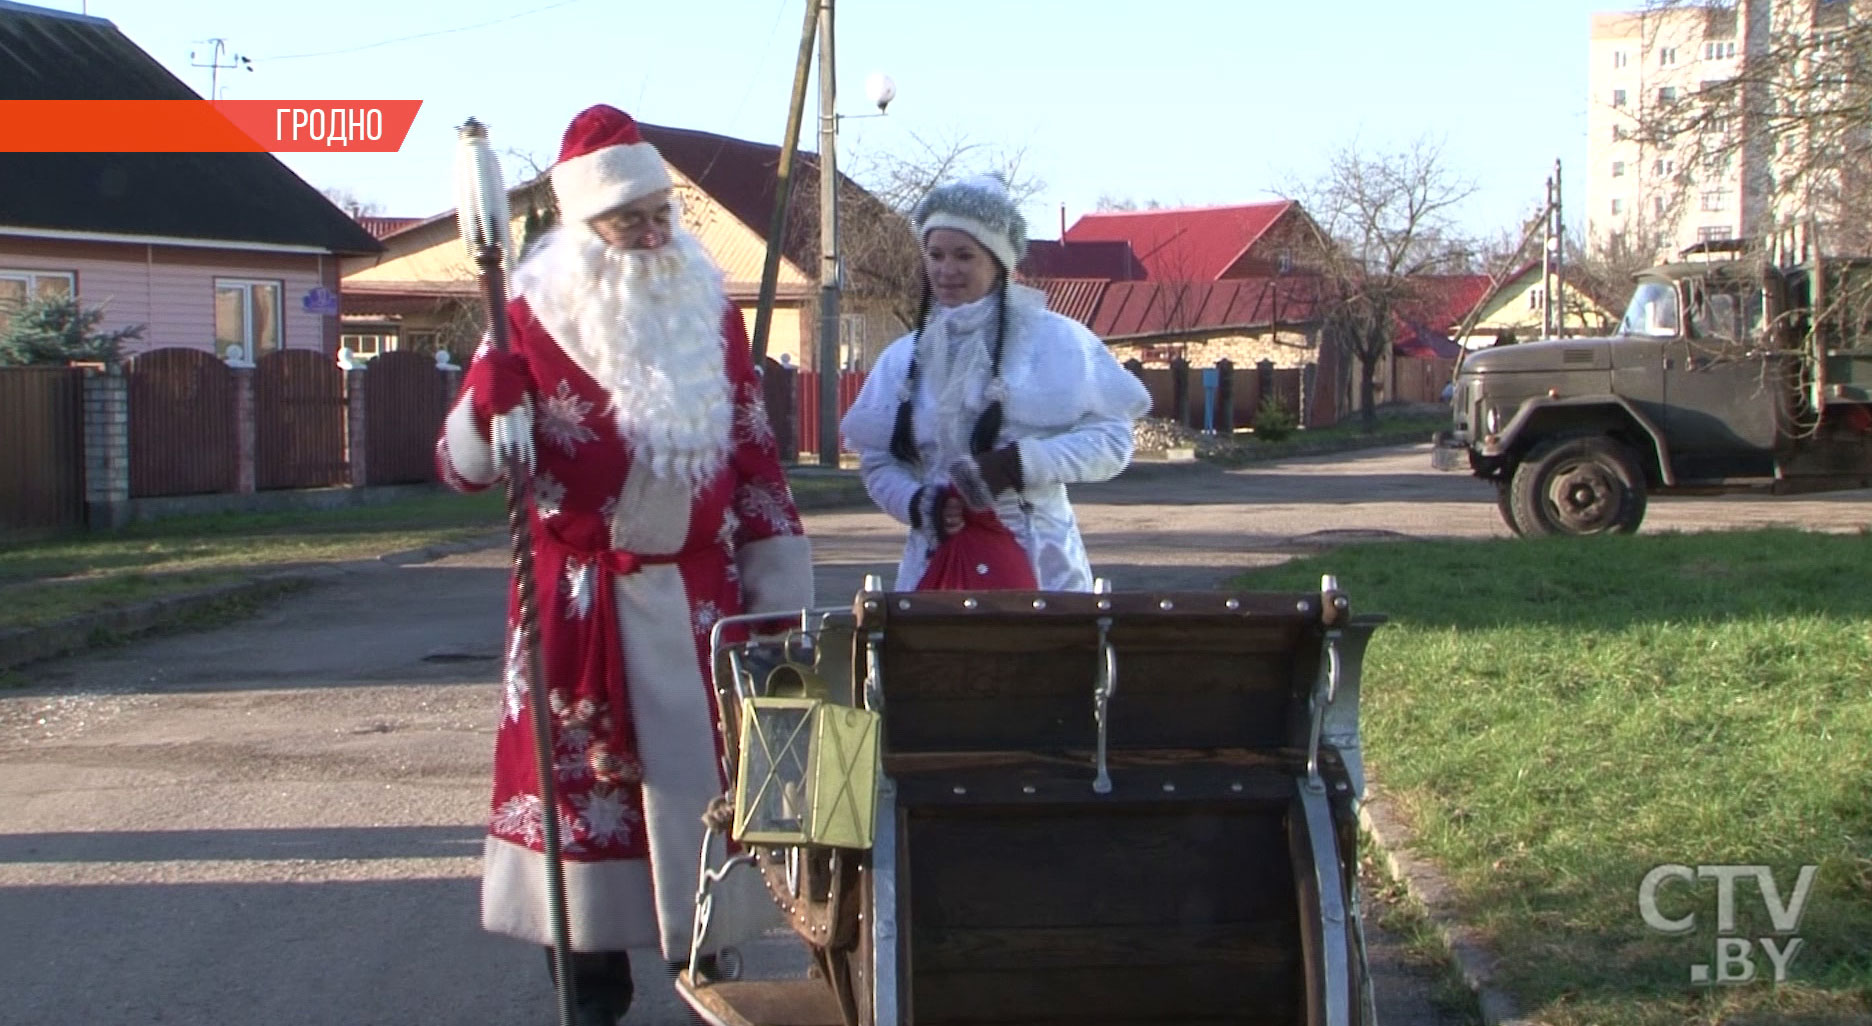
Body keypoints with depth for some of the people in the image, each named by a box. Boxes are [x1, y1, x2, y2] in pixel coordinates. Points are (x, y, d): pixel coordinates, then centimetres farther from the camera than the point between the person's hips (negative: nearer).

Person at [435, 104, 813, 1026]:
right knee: (586, 773, 3)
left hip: (701, 595, 3)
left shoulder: (710, 311, 7)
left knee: (705, 769, 7)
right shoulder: (536, 318, -4)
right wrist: (489, 404, -28)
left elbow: (756, 455, 11)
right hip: (583, 597, -3)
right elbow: (463, 465, -5)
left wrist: (781, 588, 7)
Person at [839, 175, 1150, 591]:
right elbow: (877, 462, 13)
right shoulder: (904, 357, 12)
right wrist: (918, 503, -8)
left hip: (1037, 560, -3)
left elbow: (1112, 437, -6)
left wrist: (1023, 462, -19)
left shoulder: (1055, 341, -2)